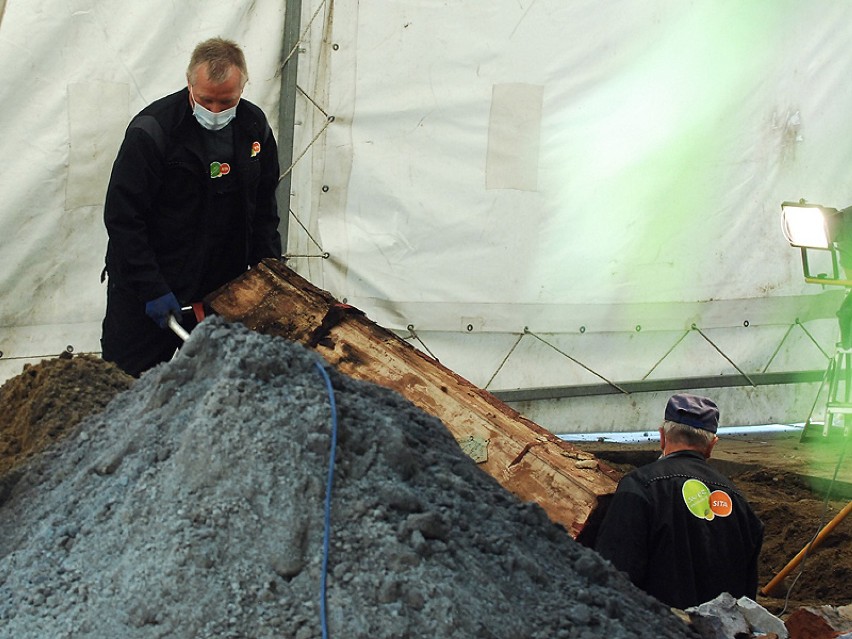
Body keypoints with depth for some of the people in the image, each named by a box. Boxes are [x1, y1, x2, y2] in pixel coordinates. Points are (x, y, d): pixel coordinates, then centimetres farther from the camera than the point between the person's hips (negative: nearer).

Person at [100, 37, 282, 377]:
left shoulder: (254, 125, 2)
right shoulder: (152, 129, -16)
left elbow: (264, 206, 15)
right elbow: (122, 217, -15)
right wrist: (152, 289, -19)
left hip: (223, 287, 5)